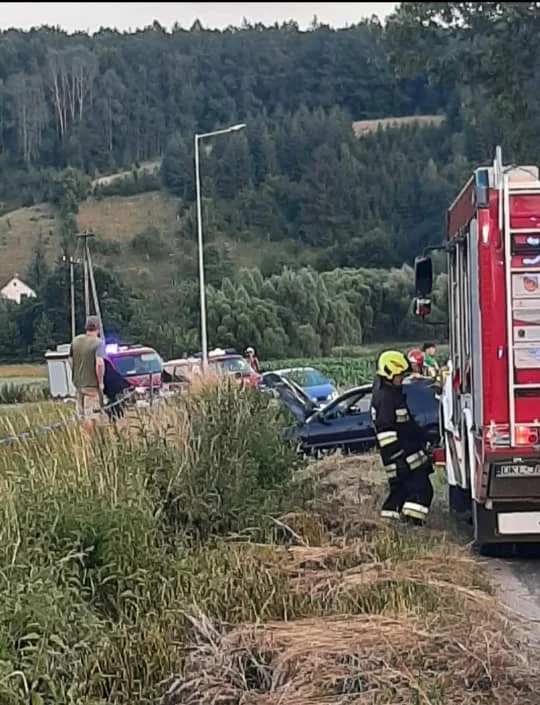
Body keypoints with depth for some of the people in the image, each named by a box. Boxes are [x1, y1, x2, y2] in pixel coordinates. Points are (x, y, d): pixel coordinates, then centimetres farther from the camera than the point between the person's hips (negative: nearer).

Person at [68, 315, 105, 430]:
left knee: (82, 415, 17)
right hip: (92, 384, -6)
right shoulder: (98, 343, -15)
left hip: (78, 382, 6)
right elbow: (99, 364, -24)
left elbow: (71, 360, 10)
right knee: (90, 416, 2)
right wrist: (100, 382, -14)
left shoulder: (75, 340, 4)